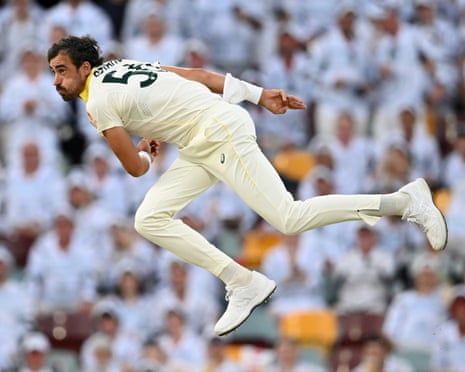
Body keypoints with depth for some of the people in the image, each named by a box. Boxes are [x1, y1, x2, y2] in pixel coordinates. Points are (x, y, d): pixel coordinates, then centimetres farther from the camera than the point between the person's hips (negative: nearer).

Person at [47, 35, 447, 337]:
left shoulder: (99, 102, -13)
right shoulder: (120, 66, 14)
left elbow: (136, 168, -9)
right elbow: (198, 74, 13)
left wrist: (145, 153, 16)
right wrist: (260, 95, 13)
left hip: (220, 131, -10)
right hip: (201, 148, 10)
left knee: (289, 219, -13)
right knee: (149, 220, 2)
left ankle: (404, 200, -7)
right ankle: (242, 283, -1)